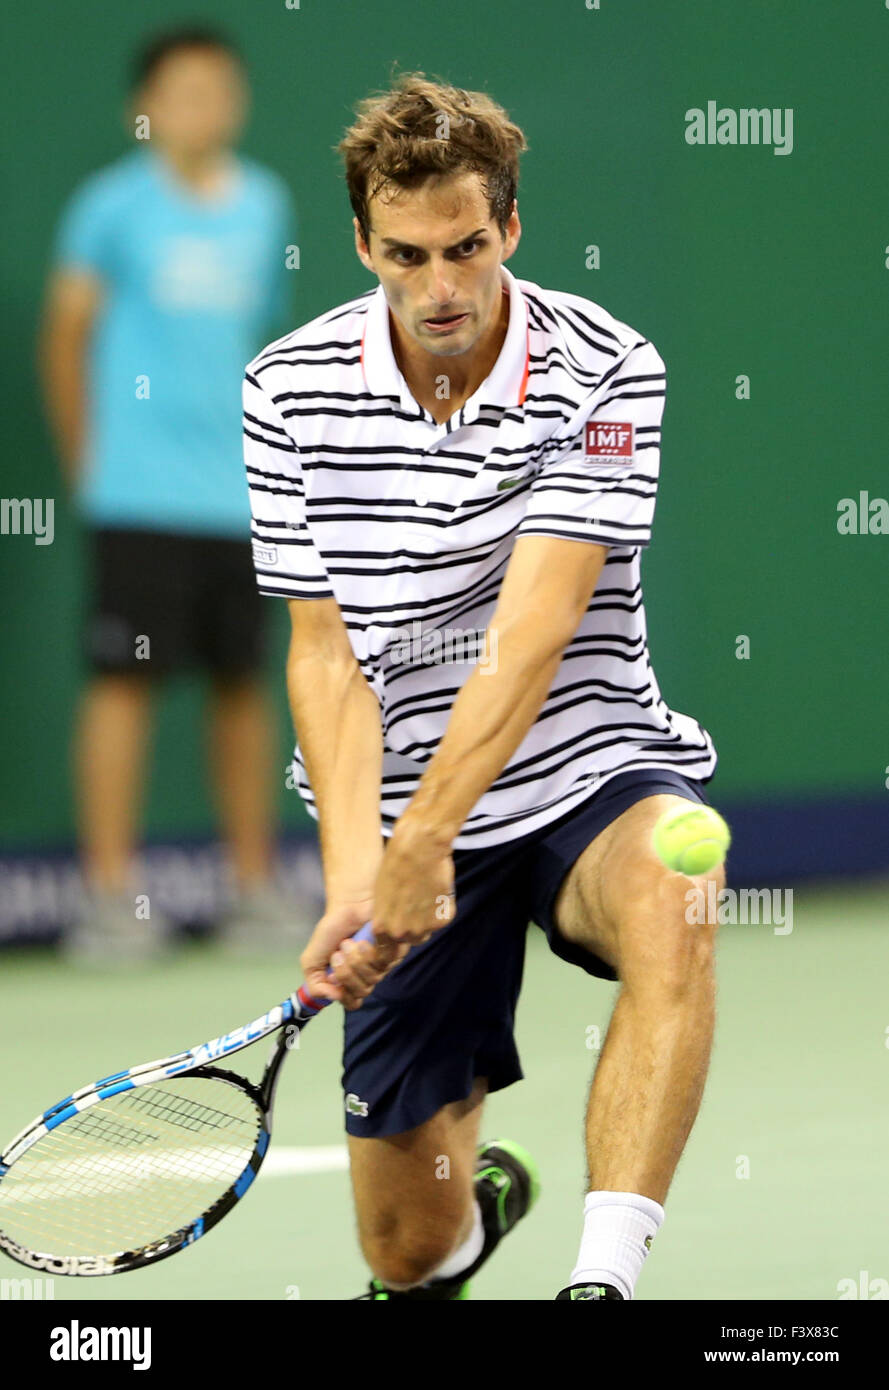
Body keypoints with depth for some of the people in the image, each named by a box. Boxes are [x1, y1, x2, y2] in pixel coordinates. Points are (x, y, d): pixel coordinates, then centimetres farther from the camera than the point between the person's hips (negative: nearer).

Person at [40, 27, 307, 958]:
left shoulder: (263, 205, 9)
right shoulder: (115, 205, -3)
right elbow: (66, 332, 3)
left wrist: (265, 459, 15)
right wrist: (85, 456, 2)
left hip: (237, 496, 4)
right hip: (139, 495, -4)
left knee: (243, 684, 7)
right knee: (124, 680, -6)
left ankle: (255, 891, 15)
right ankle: (110, 896, -4)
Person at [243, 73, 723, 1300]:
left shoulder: (606, 374, -13)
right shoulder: (292, 390, -4)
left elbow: (533, 631, -21)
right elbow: (326, 652, -4)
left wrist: (426, 842, -31)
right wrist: (354, 873, -18)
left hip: (591, 772, -2)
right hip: (407, 819, 3)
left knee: (667, 908, -40)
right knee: (407, 1245, 5)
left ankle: (605, 1279, -43)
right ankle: (486, 1187, 44)